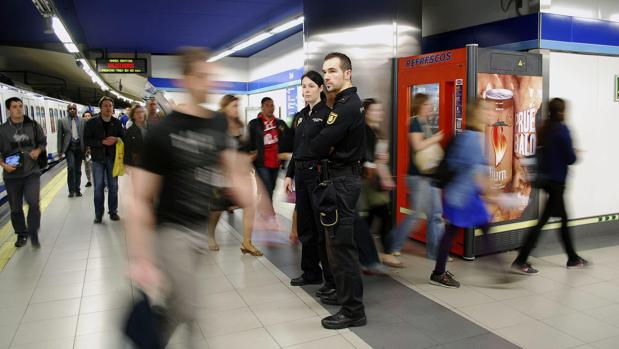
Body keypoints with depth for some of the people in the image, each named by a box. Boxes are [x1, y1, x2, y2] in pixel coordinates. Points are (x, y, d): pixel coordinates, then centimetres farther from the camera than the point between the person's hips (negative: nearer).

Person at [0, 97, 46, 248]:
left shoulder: (33, 125, 2)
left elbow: (42, 142, 15)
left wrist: (38, 151, -5)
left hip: (32, 172, 0)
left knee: (33, 203, -14)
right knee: (16, 208, 10)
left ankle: (33, 233, 4)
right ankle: (21, 234, 28)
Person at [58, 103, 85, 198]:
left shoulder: (82, 121, 6)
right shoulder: (62, 121, 4)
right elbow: (60, 136, 4)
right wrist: (60, 150, -1)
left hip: (79, 147, 2)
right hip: (69, 147, -2)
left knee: (78, 169, 7)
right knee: (71, 167, -14)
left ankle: (77, 189, 17)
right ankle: (71, 190, -3)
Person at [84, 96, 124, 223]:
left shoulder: (117, 123, 1)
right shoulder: (92, 123, -4)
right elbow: (87, 140, -6)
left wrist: (116, 139, -14)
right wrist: (102, 142, -18)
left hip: (112, 157, 1)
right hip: (98, 158, -1)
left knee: (113, 186, 8)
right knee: (98, 187, 4)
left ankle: (113, 211, 20)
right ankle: (98, 214, 13)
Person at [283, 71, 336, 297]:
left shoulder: (327, 113, -8)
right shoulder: (300, 116, 14)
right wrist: (289, 174, 14)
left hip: (319, 174, -8)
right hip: (301, 174, 8)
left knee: (323, 228, -4)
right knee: (304, 226, 14)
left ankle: (332, 280, 7)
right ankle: (311, 273, 28)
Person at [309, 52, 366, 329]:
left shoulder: (347, 106, -18)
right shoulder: (346, 103, 16)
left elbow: (317, 146, -22)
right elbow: (333, 142, 14)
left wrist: (324, 150, -1)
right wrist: (328, 151, -6)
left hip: (341, 182, -11)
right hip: (343, 178, 11)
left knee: (341, 245, -5)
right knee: (339, 242, 19)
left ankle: (353, 311, 4)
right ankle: (345, 294, 33)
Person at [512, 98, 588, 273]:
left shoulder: (545, 128, 5)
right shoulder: (562, 130, -15)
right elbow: (571, 159, -15)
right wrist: (573, 154, 7)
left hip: (546, 178, 8)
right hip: (557, 181, -8)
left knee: (564, 219, 19)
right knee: (543, 220, -4)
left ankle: (573, 258, 32)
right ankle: (521, 260, -3)